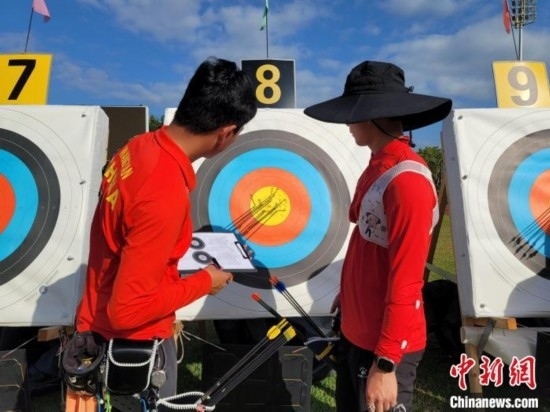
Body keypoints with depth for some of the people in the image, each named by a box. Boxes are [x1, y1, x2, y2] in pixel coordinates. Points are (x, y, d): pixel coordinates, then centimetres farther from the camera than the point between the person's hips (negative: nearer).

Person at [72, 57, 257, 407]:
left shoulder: (140, 146, -8)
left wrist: (178, 246, 8)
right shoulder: (167, 195, -34)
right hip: (133, 345, -7)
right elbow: (127, 310, -28)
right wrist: (203, 282, -17)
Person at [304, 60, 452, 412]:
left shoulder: (407, 180, -23)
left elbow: (406, 281, -23)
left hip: (385, 346, -8)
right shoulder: (378, 168, 4)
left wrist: (386, 363, -19)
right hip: (356, 330, 8)